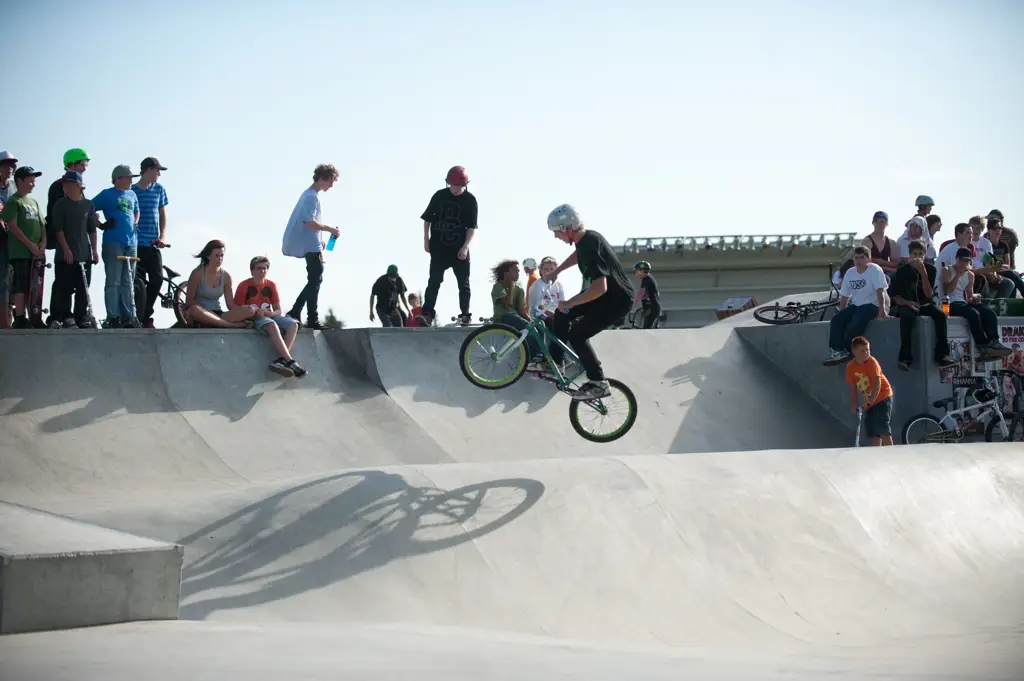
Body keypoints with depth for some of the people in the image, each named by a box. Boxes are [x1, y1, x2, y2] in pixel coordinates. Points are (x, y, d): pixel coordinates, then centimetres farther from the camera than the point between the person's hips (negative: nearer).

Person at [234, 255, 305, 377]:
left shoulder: (271, 285, 8)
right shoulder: (244, 286, -4)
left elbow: (278, 311, 6)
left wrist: (269, 313, -17)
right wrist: (253, 313, -22)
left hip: (269, 316, 6)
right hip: (252, 319, -6)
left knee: (293, 324, -22)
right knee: (272, 325, -38)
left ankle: (281, 359, -39)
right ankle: (290, 362, -48)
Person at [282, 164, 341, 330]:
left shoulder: (310, 194, 18)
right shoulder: (312, 196, -15)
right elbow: (309, 222, -23)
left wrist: (319, 243, 21)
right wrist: (330, 229, -15)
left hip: (311, 245, 10)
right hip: (311, 245, -10)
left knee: (315, 279, 14)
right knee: (315, 280, -10)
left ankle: (295, 312, 13)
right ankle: (313, 320, -11)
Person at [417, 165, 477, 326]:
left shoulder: (470, 200, -4)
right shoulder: (439, 196, 0)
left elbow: (472, 228, -5)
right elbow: (427, 219, 9)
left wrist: (465, 247, -14)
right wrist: (426, 240, 4)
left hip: (459, 249, 0)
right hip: (439, 247, 0)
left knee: (463, 283, 5)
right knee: (434, 281, -3)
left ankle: (465, 314, 13)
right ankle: (427, 313, -5)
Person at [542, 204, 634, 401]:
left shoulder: (591, 248, -32)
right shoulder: (586, 238, -1)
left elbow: (599, 288, -39)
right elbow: (577, 255, 26)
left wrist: (569, 303, -28)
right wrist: (555, 272, 19)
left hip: (617, 301, -10)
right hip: (605, 292, 10)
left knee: (577, 334, -15)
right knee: (562, 315, 12)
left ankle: (598, 384, -8)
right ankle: (555, 365, 22)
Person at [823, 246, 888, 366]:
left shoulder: (875, 270, -8)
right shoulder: (850, 273, 11)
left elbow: (880, 291, -16)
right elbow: (844, 296, 16)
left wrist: (882, 311, -23)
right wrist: (841, 313, 12)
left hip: (871, 305, -7)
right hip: (855, 305, 7)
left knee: (854, 325, -29)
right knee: (836, 320, -16)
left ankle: (846, 351, -17)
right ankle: (837, 350, -24)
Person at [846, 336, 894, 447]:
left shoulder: (872, 362, -16)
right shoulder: (850, 367, -1)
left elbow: (877, 383, -23)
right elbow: (853, 387, 6)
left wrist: (871, 400, -32)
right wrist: (855, 405, -1)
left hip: (882, 397, -6)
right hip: (869, 402, 6)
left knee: (883, 429, -17)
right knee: (874, 433, 5)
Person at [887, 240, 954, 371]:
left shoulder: (930, 269, 4)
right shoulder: (902, 271, 2)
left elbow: (929, 294, -6)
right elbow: (894, 295, 1)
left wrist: (923, 273, -16)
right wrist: (906, 302, -19)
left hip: (925, 305, 2)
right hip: (907, 305, -2)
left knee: (940, 314, -30)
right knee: (907, 314, -38)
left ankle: (942, 355, -32)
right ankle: (905, 357, -42)